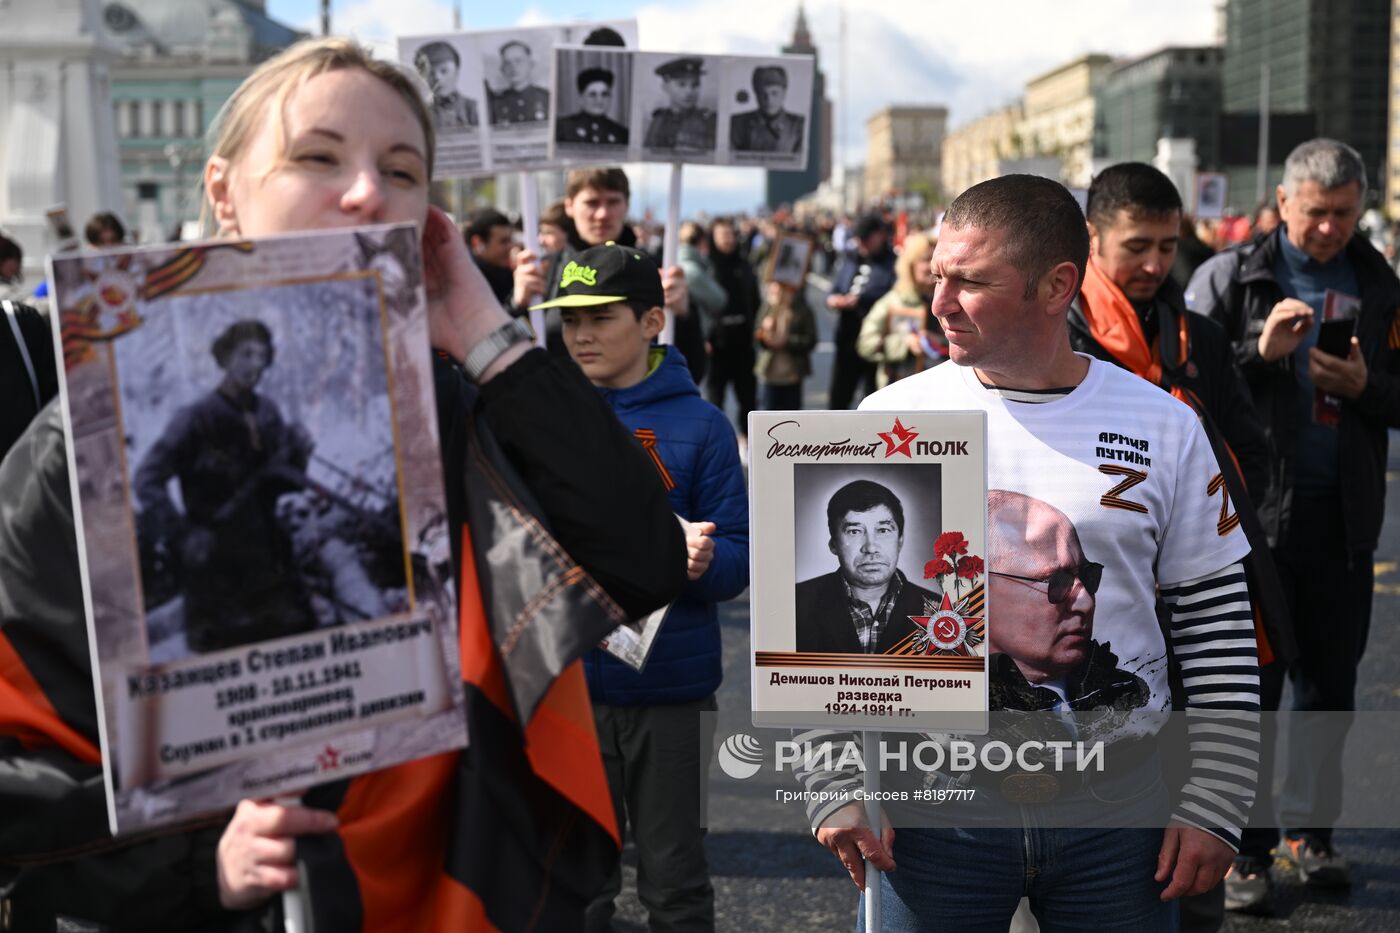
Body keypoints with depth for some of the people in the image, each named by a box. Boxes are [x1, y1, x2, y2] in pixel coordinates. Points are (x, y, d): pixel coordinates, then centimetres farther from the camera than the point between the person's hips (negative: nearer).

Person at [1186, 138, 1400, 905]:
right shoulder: (1231, 277, 1)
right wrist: (1260, 349, -19)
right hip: (1252, 506, -3)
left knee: (1329, 681, 11)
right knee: (1249, 680, 1)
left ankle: (1309, 829, 24)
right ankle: (1243, 846, 9)